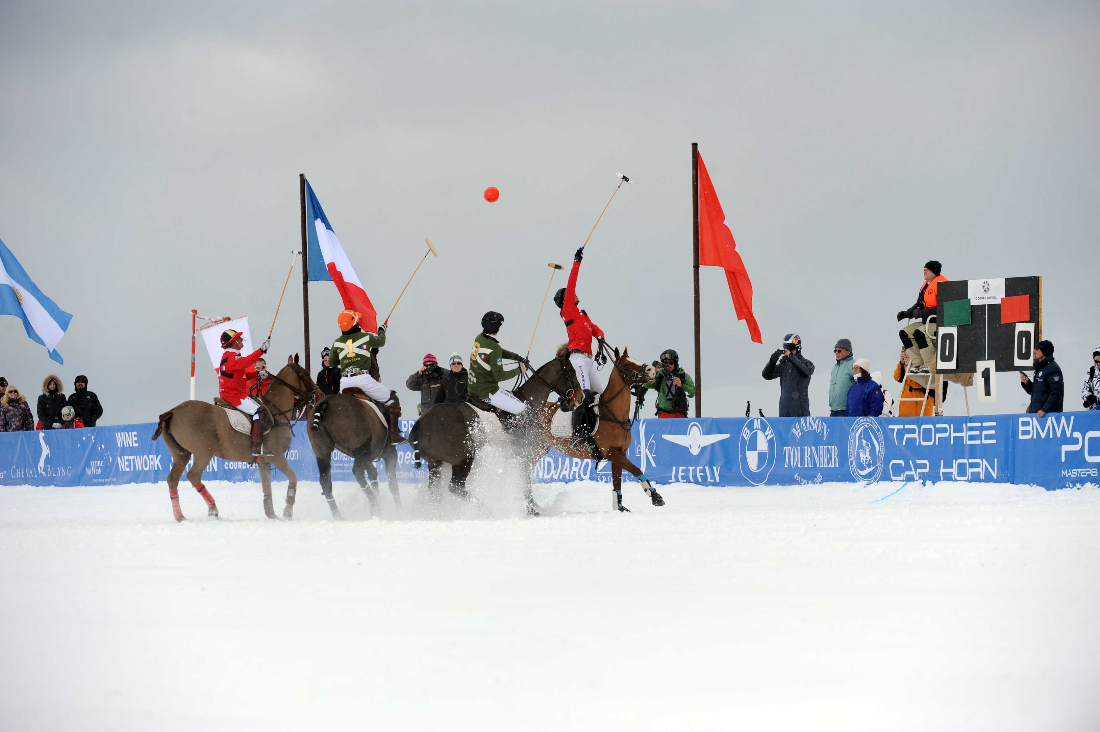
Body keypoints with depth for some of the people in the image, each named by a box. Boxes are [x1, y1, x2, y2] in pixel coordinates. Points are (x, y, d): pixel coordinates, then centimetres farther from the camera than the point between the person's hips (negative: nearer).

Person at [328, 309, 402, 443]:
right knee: (391, 399, 8)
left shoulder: (337, 343, 10)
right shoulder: (366, 337, 2)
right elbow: (381, 342, 22)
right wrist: (382, 331, 43)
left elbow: (331, 364, 19)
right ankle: (394, 434, 0)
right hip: (363, 379, -4)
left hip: (345, 382, 4)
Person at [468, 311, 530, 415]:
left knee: (511, 394, 30)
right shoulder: (494, 348, -24)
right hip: (487, 393, -9)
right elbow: (499, 376, -22)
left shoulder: (479, 338, 3)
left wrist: (517, 357, 5)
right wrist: (519, 370, -12)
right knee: (522, 409, -7)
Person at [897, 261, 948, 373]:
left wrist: (923, 313, -25)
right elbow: (919, 304, 21)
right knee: (904, 333, 2)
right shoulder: (926, 285, 14)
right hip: (927, 321, 10)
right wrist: (907, 313, 4)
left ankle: (932, 367, -23)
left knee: (919, 333, -32)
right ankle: (918, 363, -2)